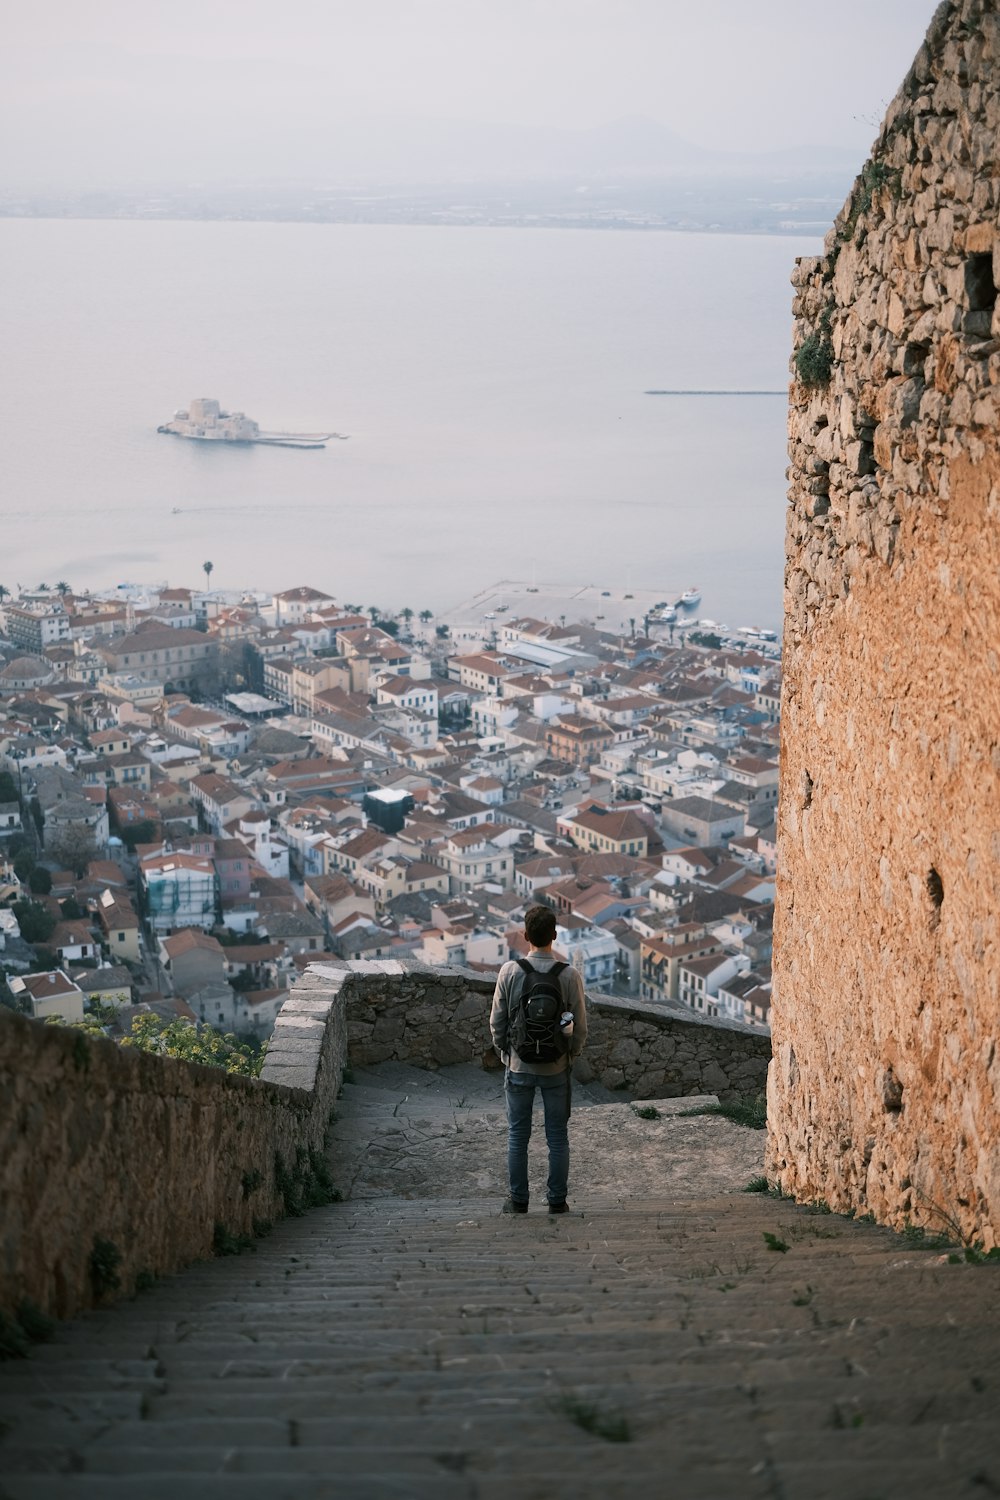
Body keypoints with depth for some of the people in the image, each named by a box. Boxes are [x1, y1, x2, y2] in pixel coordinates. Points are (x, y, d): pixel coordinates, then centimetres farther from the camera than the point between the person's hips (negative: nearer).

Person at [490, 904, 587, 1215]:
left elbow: (497, 1022, -5)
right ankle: (557, 1200, 17)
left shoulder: (509, 972, -11)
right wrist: (570, 1057, 10)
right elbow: (580, 1026, -6)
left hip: (518, 1066, 0)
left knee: (517, 1136, 11)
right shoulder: (569, 975, -11)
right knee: (557, 1136, 12)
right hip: (556, 1069, 0)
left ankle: (518, 1201, 17)